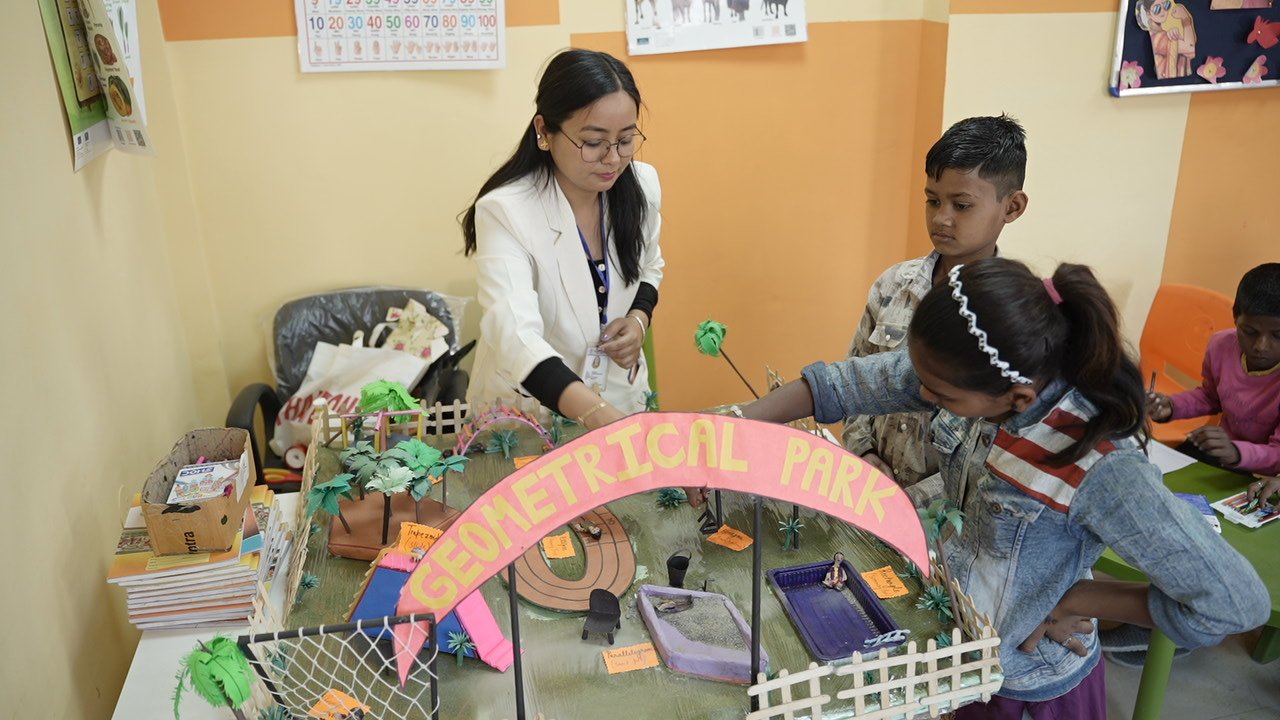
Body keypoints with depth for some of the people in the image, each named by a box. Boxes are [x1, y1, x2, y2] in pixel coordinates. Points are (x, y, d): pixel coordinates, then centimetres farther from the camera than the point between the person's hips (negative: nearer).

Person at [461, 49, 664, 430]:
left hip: (620, 396, 3)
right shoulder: (505, 212, -22)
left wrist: (639, 318, -7)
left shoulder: (642, 185, -6)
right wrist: (596, 413, -49)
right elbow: (516, 334, -35)